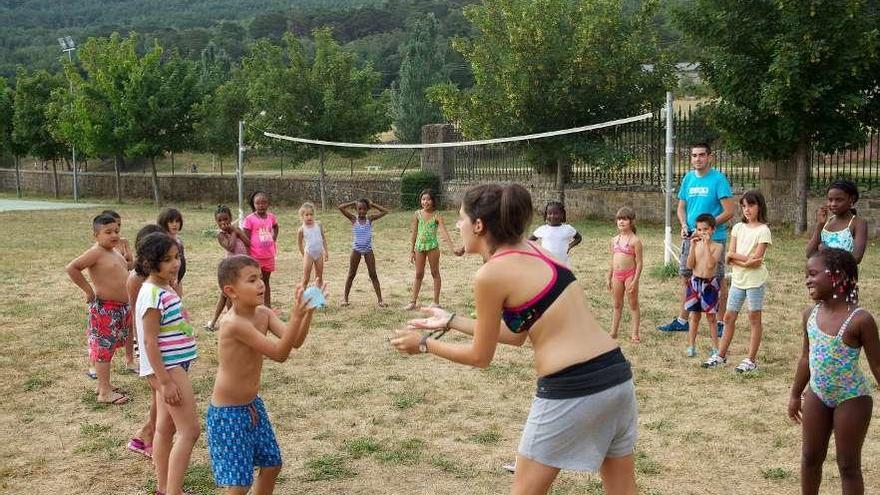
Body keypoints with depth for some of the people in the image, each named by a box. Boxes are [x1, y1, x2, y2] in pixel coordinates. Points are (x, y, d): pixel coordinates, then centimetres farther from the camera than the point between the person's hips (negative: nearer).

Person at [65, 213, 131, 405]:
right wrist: (88, 290, -19)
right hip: (105, 309, -9)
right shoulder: (96, 252, -16)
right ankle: (105, 392, 3)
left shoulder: (115, 251, 11)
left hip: (121, 308, 9)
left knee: (109, 347, 18)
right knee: (103, 348, -2)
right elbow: (71, 268, -23)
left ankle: (103, 384, 30)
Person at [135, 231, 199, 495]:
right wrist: (165, 381, -23)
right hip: (168, 367, -10)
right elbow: (150, 341, -21)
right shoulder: (153, 295, -20)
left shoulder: (165, 290, 9)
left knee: (166, 427, 15)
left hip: (173, 366, 10)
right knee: (189, 430, -9)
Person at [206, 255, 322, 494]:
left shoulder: (263, 313, -2)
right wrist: (296, 315, -35)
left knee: (272, 464, 19)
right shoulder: (233, 323, -27)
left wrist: (308, 311, -22)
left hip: (252, 406, 8)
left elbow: (295, 341, -10)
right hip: (228, 414, -8)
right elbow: (279, 353, -29)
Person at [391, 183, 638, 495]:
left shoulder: (490, 274, -11)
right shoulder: (532, 252, 12)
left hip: (571, 391, -8)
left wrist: (425, 344, 15)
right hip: (616, 375, 8)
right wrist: (451, 321, 25)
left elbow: (480, 356, 1)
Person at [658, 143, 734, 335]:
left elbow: (729, 211, -14)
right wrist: (684, 226, -4)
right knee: (686, 278, 12)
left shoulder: (718, 179, -10)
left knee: (717, 280, 3)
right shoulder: (688, 178, 8)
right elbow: (681, 207, 15)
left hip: (714, 238, -6)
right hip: (690, 238, 6)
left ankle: (721, 322, 14)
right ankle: (682, 321, 22)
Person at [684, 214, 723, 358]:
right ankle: (691, 346, 15)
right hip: (695, 282, 3)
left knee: (711, 317, 6)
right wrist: (693, 246, -13)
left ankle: (715, 348, 15)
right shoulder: (695, 245, 3)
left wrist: (707, 244, -22)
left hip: (710, 284, -2)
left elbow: (711, 265, -22)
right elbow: (690, 265, -7)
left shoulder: (717, 247, -7)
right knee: (694, 316, 8)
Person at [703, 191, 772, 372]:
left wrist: (734, 255, -9)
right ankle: (721, 355, 20)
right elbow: (729, 258, -1)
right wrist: (746, 262, -17)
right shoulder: (738, 228, 6)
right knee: (729, 317, 10)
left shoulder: (763, 230, -8)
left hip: (756, 280, -5)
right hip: (738, 279, 5)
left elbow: (756, 258, -16)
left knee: (754, 318, 3)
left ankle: (751, 360, 9)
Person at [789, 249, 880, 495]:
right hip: (817, 396, 6)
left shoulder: (859, 320, -20)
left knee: (848, 465, 6)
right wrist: (796, 395, 16)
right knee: (810, 458, 17)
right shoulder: (810, 314, -3)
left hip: (851, 400, -6)